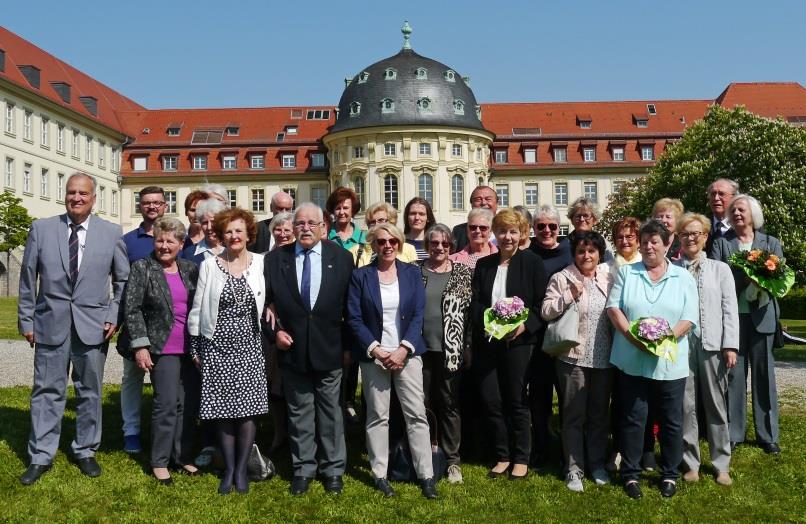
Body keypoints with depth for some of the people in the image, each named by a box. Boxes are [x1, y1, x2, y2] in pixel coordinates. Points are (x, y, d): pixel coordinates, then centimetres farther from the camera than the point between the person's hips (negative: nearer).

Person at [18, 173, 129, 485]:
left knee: (90, 392, 10)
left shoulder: (112, 233, 1)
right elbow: (28, 278, 5)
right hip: (51, 322, 0)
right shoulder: (41, 229, 2)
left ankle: (85, 451, 26)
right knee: (47, 391, 6)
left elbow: (123, 280, 7)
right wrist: (26, 320, 3)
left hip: (93, 324, 0)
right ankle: (41, 457, 18)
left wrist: (115, 316, -2)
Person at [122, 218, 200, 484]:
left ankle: (182, 456, 20)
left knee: (187, 405, 7)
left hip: (191, 349, 4)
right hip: (163, 349, -4)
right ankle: (160, 461, 9)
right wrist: (140, 346, -11)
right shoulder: (142, 268, -1)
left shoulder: (190, 269, 9)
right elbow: (131, 309, -4)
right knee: (166, 404, -5)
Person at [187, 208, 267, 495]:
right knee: (222, 409, 5)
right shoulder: (209, 265, 1)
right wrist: (195, 348, 5)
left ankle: (241, 469, 15)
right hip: (217, 345, 0)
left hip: (249, 346, 0)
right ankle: (228, 468, 19)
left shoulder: (261, 263, 1)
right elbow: (197, 307, 4)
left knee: (248, 407, 1)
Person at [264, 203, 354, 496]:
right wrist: (275, 330, -4)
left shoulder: (342, 258, -1)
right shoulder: (276, 258, 1)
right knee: (299, 412, 11)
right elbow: (266, 300, 7)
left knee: (330, 411, 9)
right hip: (292, 348, 1)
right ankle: (302, 469, 25)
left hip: (329, 349, -1)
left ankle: (333, 469, 23)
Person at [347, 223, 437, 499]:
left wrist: (403, 349, -11)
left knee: (417, 414, -1)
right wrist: (375, 350, -12)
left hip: (407, 352, 1)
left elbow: (418, 314, 0)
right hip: (373, 354, -1)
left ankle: (426, 475, 6)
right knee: (377, 416, 4)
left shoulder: (412, 273, 6)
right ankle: (380, 475, 14)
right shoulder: (360, 276, 2)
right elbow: (354, 318, -2)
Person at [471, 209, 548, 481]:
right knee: (490, 400, 4)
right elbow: (475, 303, 5)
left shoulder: (532, 263, 0)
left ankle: (521, 458, 19)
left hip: (518, 341, -3)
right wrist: (487, 323, -13)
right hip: (487, 342, 3)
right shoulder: (483, 264, 10)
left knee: (517, 400, 4)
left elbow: (541, 304, -5)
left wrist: (524, 325, -19)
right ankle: (502, 456, 20)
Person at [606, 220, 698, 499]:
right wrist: (632, 336, -15)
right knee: (633, 418, 6)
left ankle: (669, 474, 24)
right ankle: (630, 474, 17)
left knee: (671, 420, 9)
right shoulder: (626, 272, 7)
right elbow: (613, 307, -1)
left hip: (670, 361, 0)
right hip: (632, 359, 0)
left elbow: (690, 318, -2)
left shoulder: (684, 277, 5)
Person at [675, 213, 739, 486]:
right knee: (686, 406, 5)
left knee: (716, 405, 7)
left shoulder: (720, 269, 10)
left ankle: (721, 465, 17)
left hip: (712, 343, 1)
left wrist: (730, 345, -2)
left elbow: (730, 309, 5)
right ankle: (691, 463, 16)